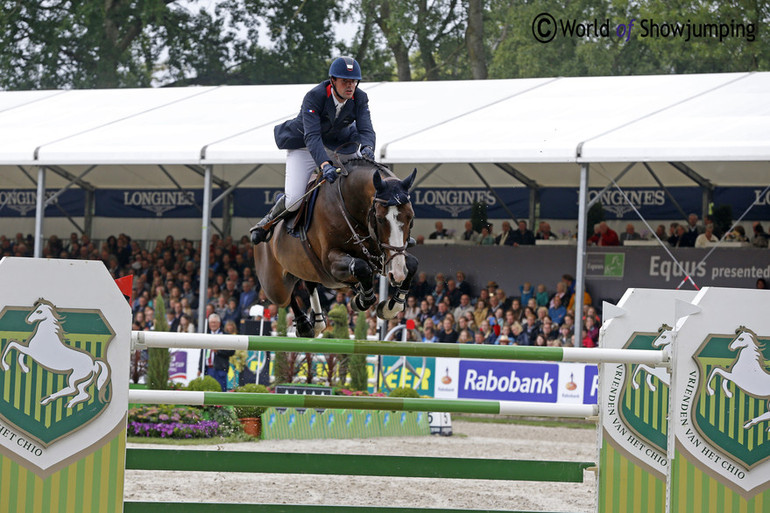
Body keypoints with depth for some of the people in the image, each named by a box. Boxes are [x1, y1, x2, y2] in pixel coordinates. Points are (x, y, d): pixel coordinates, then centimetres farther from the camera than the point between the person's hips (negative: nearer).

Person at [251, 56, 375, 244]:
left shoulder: (360, 99, -17)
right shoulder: (314, 97, -31)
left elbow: (366, 130, -23)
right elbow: (312, 136, -40)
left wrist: (366, 147, -49)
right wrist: (325, 164, -55)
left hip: (338, 143, 4)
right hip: (303, 146, -4)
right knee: (293, 201, -17)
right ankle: (268, 221, 16)